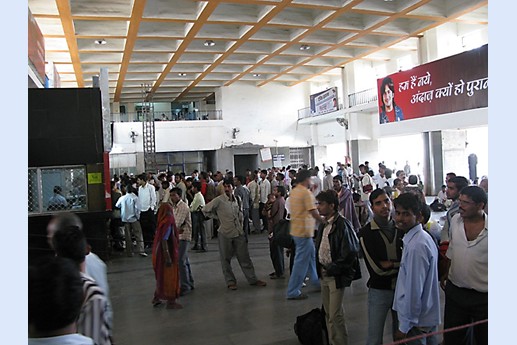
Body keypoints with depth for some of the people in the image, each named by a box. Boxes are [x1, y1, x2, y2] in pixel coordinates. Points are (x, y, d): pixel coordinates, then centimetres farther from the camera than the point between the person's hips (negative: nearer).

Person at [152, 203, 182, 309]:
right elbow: (164, 241, -25)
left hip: (161, 254, 9)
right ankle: (171, 302, 14)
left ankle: (156, 298, 32)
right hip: (167, 254, -8)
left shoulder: (163, 223, 3)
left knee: (162, 277, 21)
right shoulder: (168, 223, -21)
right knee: (170, 278, 4)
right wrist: (168, 257, -24)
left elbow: (161, 239, 9)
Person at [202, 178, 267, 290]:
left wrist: (240, 227, 11)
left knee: (244, 257, 9)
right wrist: (218, 216, -1)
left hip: (238, 233, 4)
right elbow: (205, 210, -5)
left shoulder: (238, 200, 4)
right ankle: (230, 281, 19)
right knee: (226, 259, 6)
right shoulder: (219, 200, -11)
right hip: (225, 233, -4)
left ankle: (252, 279, 17)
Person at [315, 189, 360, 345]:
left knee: (335, 315, -3)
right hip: (324, 274, 8)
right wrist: (319, 268, 8)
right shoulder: (323, 224, 8)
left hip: (336, 275, -8)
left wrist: (333, 268, -15)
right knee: (328, 313, 16)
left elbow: (350, 252, -19)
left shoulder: (342, 225, -17)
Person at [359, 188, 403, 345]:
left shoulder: (401, 228, -2)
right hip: (379, 290, -3)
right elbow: (376, 268, -18)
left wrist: (388, 264, -16)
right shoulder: (366, 232, -12)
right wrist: (402, 262, -10)